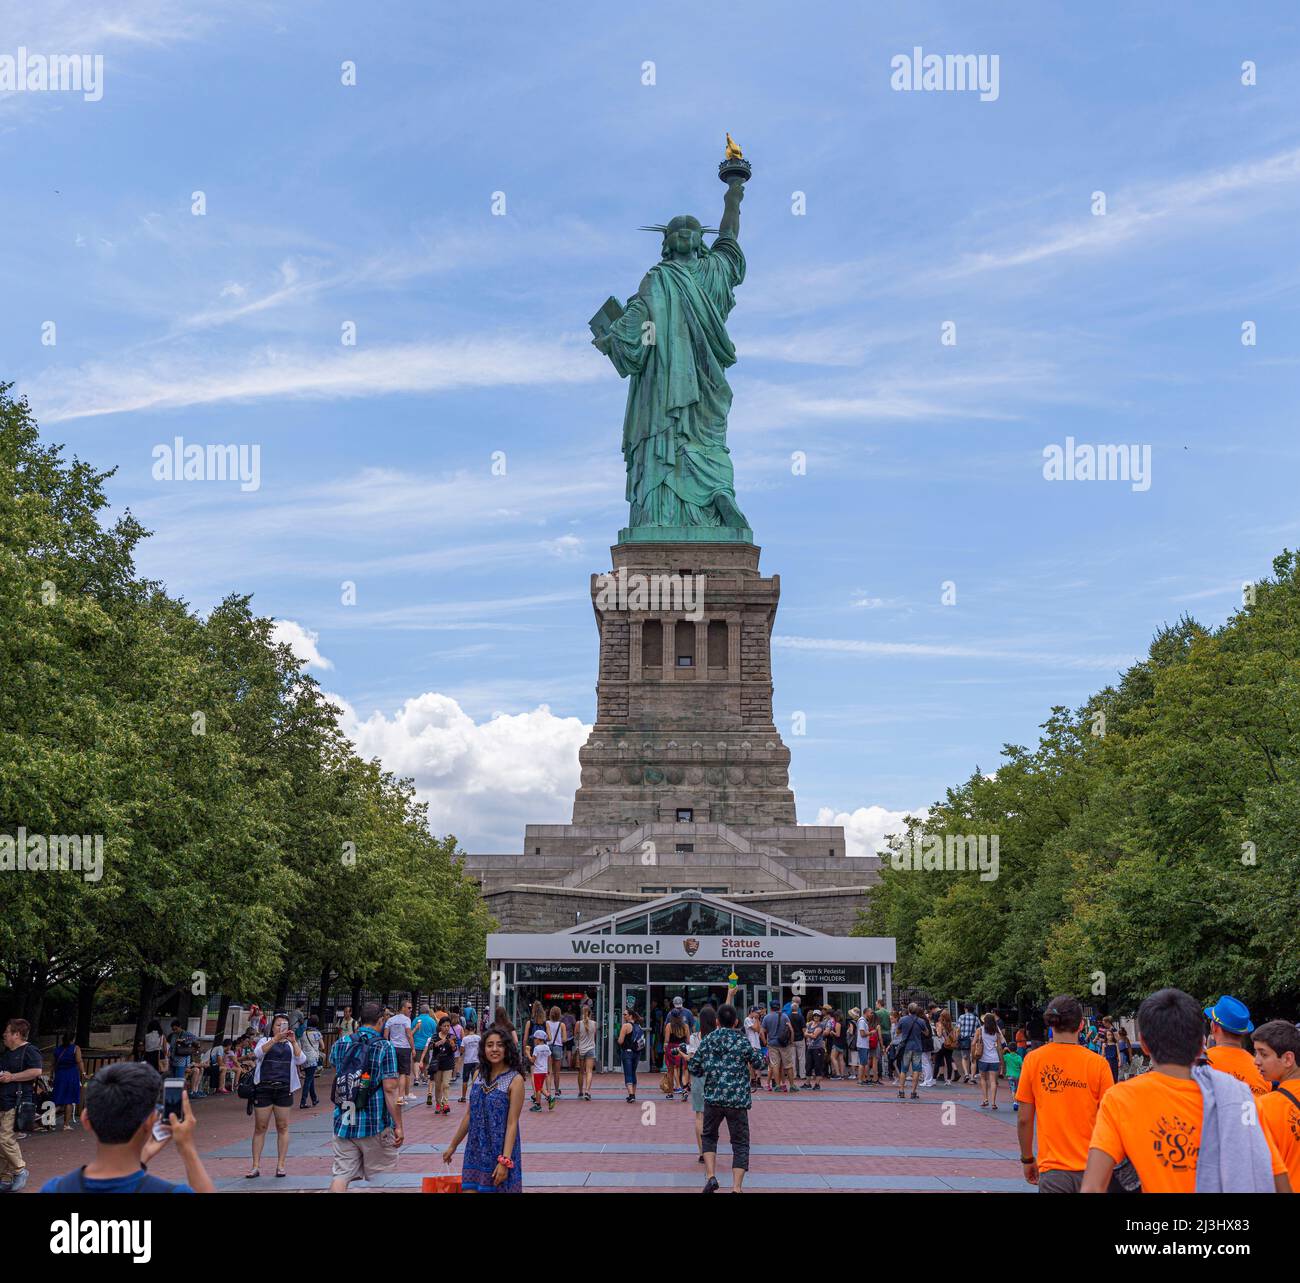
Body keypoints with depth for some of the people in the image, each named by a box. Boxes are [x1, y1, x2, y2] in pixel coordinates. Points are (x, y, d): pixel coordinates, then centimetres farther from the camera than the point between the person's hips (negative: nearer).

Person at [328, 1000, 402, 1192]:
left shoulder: (340, 1044, 6)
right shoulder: (384, 1046, -9)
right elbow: (390, 1089, -14)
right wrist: (398, 1126, -11)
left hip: (343, 1124, 4)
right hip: (376, 1125, -4)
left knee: (341, 1176, 3)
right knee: (380, 1179, 8)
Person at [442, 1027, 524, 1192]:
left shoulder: (515, 1080, -11)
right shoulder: (480, 1075, 6)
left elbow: (512, 1123, -15)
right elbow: (469, 1115, 13)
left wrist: (505, 1161, -20)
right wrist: (453, 1146, 17)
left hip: (500, 1152, -5)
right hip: (475, 1151, 5)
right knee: (470, 1189, 1)